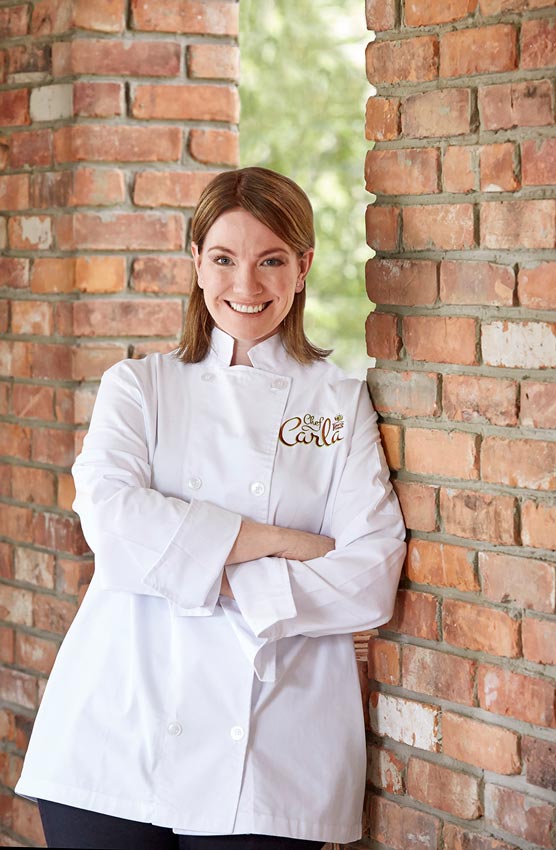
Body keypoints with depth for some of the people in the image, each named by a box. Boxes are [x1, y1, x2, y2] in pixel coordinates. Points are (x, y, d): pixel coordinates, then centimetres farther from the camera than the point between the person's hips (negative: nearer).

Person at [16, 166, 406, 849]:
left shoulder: (340, 403, 7)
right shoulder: (138, 386, 9)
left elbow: (372, 579, -3)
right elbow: (109, 516, -10)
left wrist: (219, 576, -12)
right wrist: (278, 541, -12)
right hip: (119, 736, 0)